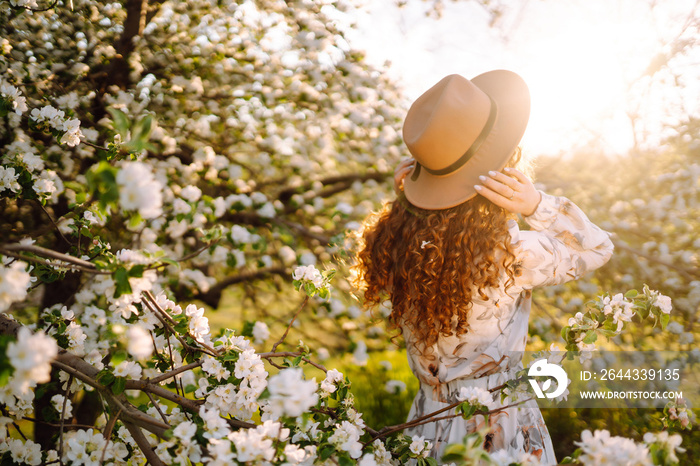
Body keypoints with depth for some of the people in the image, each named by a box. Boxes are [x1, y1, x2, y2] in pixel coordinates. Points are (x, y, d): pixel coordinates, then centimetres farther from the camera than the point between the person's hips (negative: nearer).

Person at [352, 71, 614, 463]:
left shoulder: (395, 237, -15)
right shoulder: (513, 256, -28)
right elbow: (599, 248, -10)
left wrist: (404, 197, -7)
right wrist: (537, 205, -24)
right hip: (500, 433, -5)